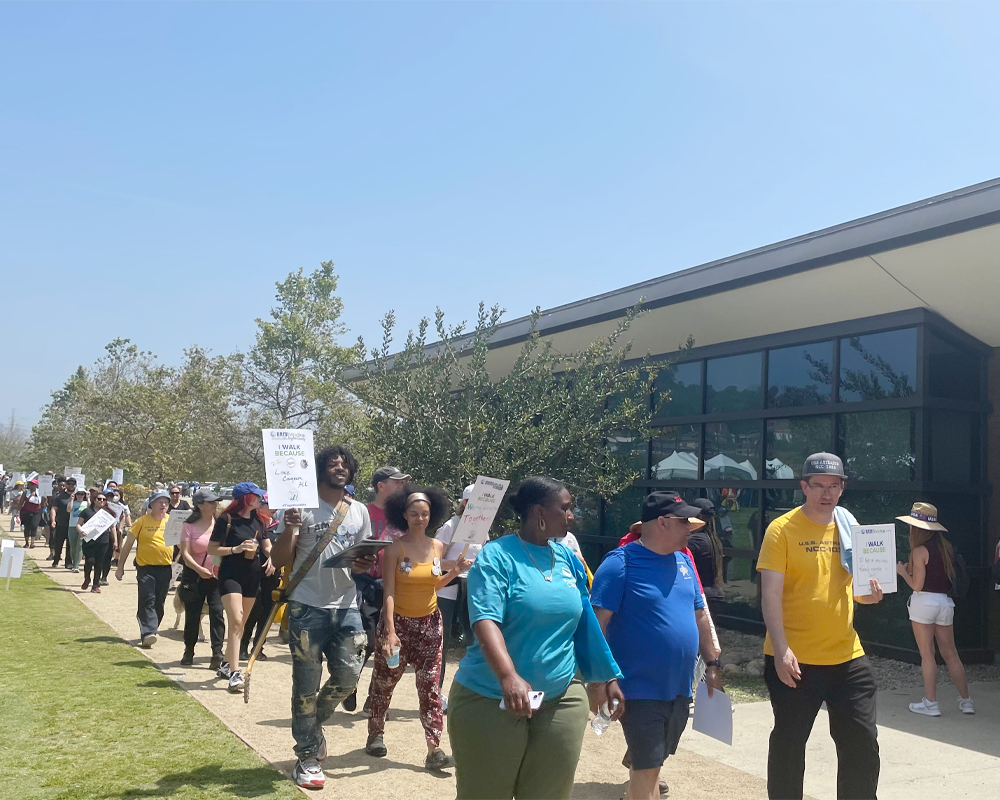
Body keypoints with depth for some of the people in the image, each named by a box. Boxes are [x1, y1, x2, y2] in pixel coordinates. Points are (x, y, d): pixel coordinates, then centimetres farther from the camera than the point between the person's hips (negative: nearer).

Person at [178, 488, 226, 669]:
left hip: (217, 577, 0)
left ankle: (217, 654, -8)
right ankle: (189, 651, 29)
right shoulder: (190, 526, -3)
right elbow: (185, 554, -9)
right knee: (192, 615, 9)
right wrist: (200, 569, -23)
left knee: (217, 613, -10)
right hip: (195, 577, 0)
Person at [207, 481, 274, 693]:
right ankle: (234, 674, -17)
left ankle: (226, 665, 30)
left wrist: (271, 558, -7)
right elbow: (211, 549, -7)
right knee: (235, 621, -16)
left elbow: (267, 545, 14)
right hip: (230, 575, -6)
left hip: (253, 576, 6)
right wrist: (235, 549, -19)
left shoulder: (258, 520, 8)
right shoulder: (226, 520, -9)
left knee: (240, 624, 14)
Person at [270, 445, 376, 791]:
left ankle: (313, 723, 31)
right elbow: (279, 561, -5)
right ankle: (307, 758, 17)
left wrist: (363, 567, -6)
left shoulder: (359, 511, 9)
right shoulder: (302, 507, -4)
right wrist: (289, 529, -23)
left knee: (348, 675, 2)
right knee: (307, 684, 3)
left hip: (346, 606, 4)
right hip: (307, 607, -4)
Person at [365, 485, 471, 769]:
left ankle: (434, 750, -1)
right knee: (384, 682, 12)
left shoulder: (438, 547, 1)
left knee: (430, 687, -2)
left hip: (430, 623, 3)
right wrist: (390, 632, -24)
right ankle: (376, 733, 34)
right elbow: (388, 593, -16)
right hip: (398, 621, -3)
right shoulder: (395, 548, -12)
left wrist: (455, 571, -2)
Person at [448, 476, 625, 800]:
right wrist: (509, 678, -36)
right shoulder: (497, 556, -11)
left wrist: (607, 676, 16)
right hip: (491, 700, -5)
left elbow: (584, 625, 16)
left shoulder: (567, 558, 8)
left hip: (561, 699, 5)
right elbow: (485, 622, -23)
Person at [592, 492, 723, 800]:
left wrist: (711, 663, 16)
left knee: (649, 762, 19)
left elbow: (699, 614, 17)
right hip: (641, 690, -7)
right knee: (647, 767, -1)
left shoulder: (682, 560, 8)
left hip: (679, 688, 7)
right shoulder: (621, 563, -15)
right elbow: (597, 624, -17)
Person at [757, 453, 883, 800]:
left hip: (847, 657, 5)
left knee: (863, 742, 10)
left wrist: (868, 593, -5)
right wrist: (781, 650, -22)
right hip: (794, 660, -5)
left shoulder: (849, 529, 8)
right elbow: (770, 593, -14)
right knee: (789, 743, 8)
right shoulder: (782, 529, -10)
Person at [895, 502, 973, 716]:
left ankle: (930, 703, 4)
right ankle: (966, 701, 16)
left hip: (924, 601, -6)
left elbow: (917, 585, -15)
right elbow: (949, 575, 14)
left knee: (927, 654, 1)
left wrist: (902, 571, 3)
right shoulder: (947, 546, 7)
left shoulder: (920, 551, -13)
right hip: (945, 602, 6)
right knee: (950, 654, 13)